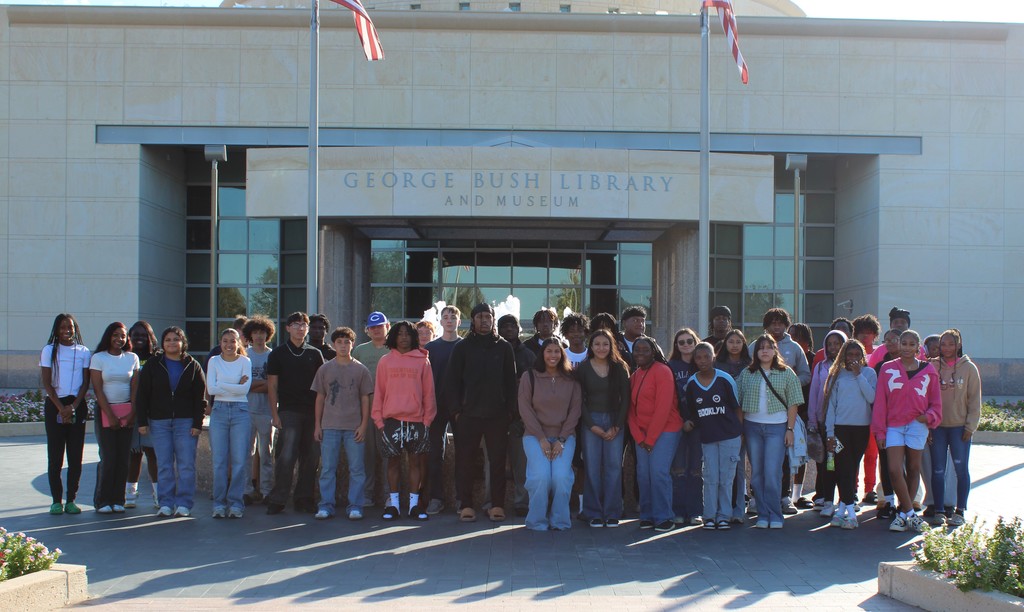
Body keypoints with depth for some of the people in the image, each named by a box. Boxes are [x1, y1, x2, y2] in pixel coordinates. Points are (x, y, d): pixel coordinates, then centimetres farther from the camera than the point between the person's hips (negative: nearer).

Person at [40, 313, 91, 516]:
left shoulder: (84, 352, 7)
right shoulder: (49, 351, 4)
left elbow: (85, 383, 4)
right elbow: (47, 383, -1)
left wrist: (73, 407, -9)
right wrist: (61, 408, -10)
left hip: (77, 405, 1)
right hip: (54, 405, -1)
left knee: (76, 456, 0)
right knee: (55, 455, -2)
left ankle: (71, 500, 5)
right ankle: (56, 500, 4)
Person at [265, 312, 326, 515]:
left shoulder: (315, 354, 12)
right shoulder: (278, 353, 6)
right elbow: (272, 385, 4)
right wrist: (275, 413, -4)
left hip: (312, 412, 3)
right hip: (288, 412, -3)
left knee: (311, 457, 4)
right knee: (287, 456, -11)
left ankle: (304, 498, 13)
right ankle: (277, 500, -5)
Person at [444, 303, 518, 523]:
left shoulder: (504, 348, 9)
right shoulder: (462, 347, 6)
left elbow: (511, 382, 9)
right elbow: (451, 381, 5)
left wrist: (510, 410, 1)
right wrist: (455, 410, -3)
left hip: (498, 415, 0)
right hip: (468, 414, 0)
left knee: (498, 461, 2)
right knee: (465, 461, 1)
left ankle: (497, 505, 9)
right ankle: (465, 505, 8)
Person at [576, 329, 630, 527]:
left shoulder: (620, 368, 5)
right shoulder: (583, 369, 3)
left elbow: (625, 399, 3)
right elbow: (580, 400, 2)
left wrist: (616, 427, -5)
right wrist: (592, 426, -7)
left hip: (615, 422, 1)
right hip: (590, 422, -1)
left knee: (614, 466, -3)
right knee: (592, 467, -3)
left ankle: (612, 513, 4)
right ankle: (594, 513, 4)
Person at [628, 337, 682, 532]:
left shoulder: (662, 371, -8)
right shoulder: (634, 376, 14)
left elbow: (663, 408, -14)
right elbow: (631, 409, 12)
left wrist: (650, 438, -13)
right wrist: (639, 437, -1)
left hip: (665, 430, -6)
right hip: (642, 434, 6)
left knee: (658, 472, -14)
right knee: (643, 474, 1)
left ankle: (663, 518, -6)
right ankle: (647, 516, 10)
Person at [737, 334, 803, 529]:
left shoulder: (786, 373, 4)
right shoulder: (747, 374, 8)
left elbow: (793, 403, 2)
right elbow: (739, 403, 7)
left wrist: (790, 429, -4)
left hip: (777, 427, -2)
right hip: (752, 426, 2)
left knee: (772, 474, -8)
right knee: (757, 473, 5)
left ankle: (775, 516, 2)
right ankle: (762, 515, 13)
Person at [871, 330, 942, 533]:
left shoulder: (928, 370, 5)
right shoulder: (888, 369, 4)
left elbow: (936, 401, 12)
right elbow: (880, 401, 3)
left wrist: (929, 417, -8)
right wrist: (879, 431, -1)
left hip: (917, 425, 0)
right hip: (894, 425, 0)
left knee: (913, 469, 6)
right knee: (894, 470, -12)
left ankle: (903, 514, 17)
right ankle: (911, 514, -1)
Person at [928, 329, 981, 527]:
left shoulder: (969, 368, 0)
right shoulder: (932, 367, 2)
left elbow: (975, 399, 1)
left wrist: (970, 426, -4)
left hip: (960, 427, -1)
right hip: (937, 426, 1)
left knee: (961, 468, 2)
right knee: (938, 470, 3)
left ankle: (959, 511, 10)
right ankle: (939, 511, 11)